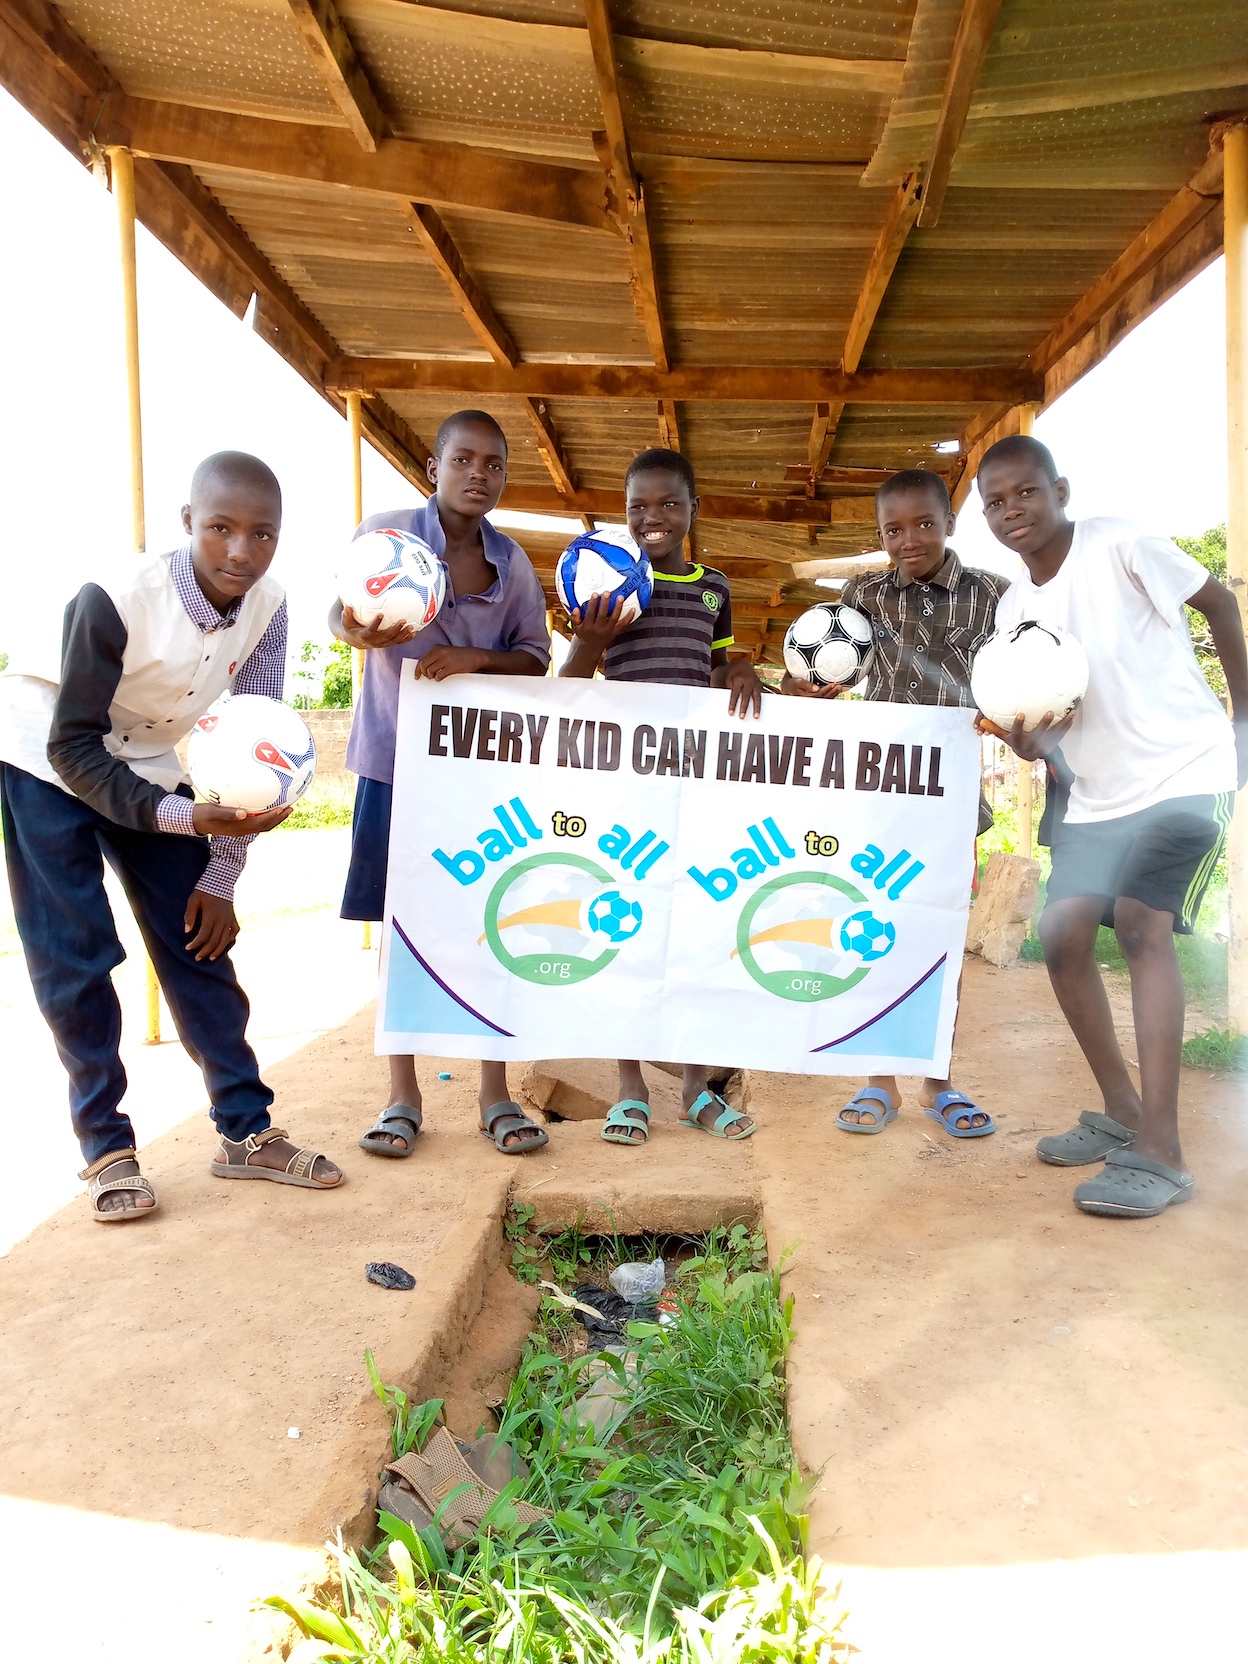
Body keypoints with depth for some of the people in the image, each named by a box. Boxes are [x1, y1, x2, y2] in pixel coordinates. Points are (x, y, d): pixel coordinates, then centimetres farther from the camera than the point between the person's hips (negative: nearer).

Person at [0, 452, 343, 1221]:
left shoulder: (267, 608, -16)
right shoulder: (116, 598, -30)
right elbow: (73, 746, -26)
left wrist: (221, 876, -10)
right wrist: (186, 818, -40)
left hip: (153, 768, 4)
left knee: (198, 940, 1)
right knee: (74, 957, -8)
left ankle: (246, 1130, 11)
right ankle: (107, 1147, 7)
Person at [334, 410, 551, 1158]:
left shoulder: (512, 560, 7)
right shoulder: (387, 532, -1)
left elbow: (536, 656, 7)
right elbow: (342, 611, -6)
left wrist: (477, 658, -14)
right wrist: (360, 630, -31)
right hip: (400, 758, -2)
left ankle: (496, 1095, 17)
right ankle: (403, 1095, 18)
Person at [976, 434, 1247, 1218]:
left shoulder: (1121, 545, -12)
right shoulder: (1014, 607, 4)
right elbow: (1035, 729, 6)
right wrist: (1026, 737, -18)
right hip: (1098, 792, 6)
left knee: (1140, 922, -21)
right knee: (1062, 933, -3)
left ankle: (1160, 1152, -17)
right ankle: (1121, 1113, 16)